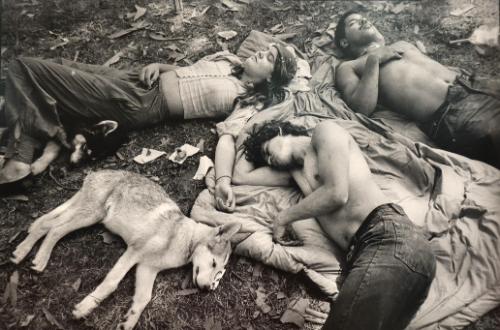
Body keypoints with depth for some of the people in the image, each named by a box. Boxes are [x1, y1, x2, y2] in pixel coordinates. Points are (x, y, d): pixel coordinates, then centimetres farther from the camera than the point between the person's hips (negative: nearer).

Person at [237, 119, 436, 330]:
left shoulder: (324, 131, 10)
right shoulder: (296, 170, 30)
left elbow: (337, 193, -4)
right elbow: (241, 176, 35)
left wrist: (284, 218, 6)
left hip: (391, 239, -7)